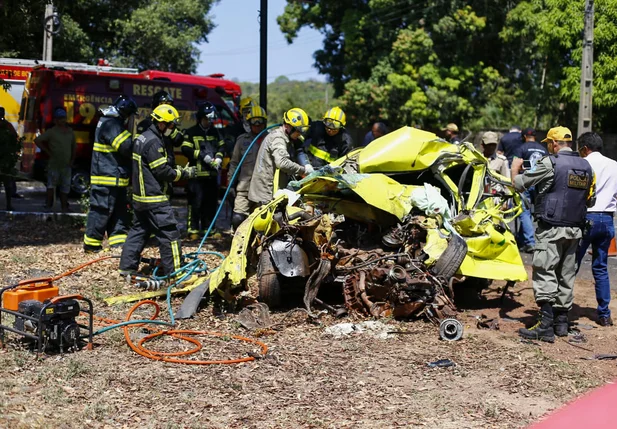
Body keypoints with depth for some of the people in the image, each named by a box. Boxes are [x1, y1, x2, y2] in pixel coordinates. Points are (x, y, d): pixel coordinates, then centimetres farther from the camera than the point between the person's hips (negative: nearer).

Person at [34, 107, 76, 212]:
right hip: (54, 165, -5)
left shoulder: (70, 131, 11)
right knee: (51, 185, -8)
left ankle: (65, 208, 16)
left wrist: (72, 159, 11)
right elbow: (37, 140, -11)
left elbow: (74, 146, 21)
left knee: (65, 188, 9)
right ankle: (49, 206, -6)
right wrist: (47, 151, -10)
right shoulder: (52, 132, -6)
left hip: (66, 165, 5)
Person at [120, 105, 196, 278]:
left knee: (139, 230, 17)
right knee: (169, 232, -6)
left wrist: (176, 169, 10)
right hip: (154, 198, -10)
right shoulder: (153, 142, -18)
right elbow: (162, 172, -18)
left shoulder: (142, 138, 14)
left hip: (140, 195, 11)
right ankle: (174, 270, -4)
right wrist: (184, 173, -7)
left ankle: (127, 266, 20)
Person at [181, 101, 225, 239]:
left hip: (212, 173, 6)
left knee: (211, 203, 8)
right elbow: (186, 149, -8)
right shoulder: (191, 133, 0)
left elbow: (221, 147, 21)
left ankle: (207, 228, 18)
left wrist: (218, 158, 1)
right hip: (197, 174, -5)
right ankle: (193, 229, -4)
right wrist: (202, 155, -15)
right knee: (196, 203, -9)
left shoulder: (214, 132, 17)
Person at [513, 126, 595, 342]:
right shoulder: (586, 167, 9)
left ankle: (546, 326, -12)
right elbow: (590, 200, 17)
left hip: (551, 229, -7)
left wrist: (515, 171, 12)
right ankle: (562, 321, 20)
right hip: (574, 229, 7)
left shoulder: (551, 163, -12)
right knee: (566, 275, 14)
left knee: (545, 274, -6)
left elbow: (520, 184, -7)